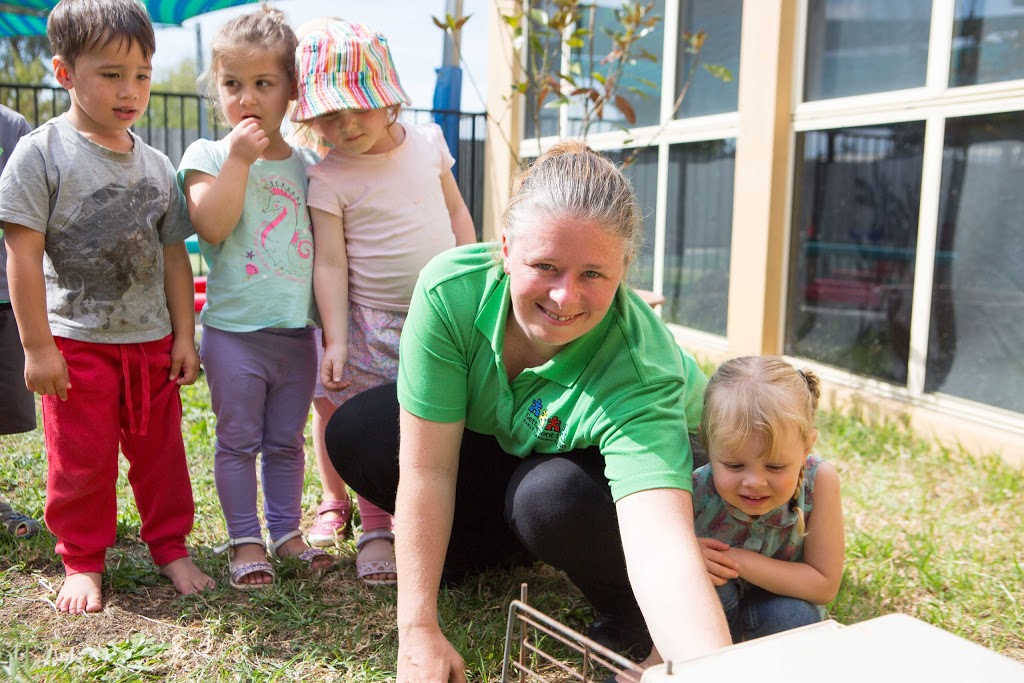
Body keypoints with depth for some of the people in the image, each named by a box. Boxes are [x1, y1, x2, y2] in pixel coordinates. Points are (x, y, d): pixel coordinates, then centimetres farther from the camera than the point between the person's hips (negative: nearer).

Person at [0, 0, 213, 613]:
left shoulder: (156, 165, 6)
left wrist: (184, 335, 7)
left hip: (151, 341, 4)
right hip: (76, 342, -3)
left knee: (161, 451, 12)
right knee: (81, 459, 6)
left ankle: (171, 548, 29)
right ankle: (83, 561, 26)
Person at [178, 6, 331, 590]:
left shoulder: (306, 164, 6)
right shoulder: (208, 156, -2)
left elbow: (325, 240, 11)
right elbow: (212, 226, -17)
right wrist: (239, 159, -18)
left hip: (298, 329, 3)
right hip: (235, 328, -3)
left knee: (286, 441, 15)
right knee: (239, 441, 6)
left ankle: (287, 531, 27)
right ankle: (246, 540, 19)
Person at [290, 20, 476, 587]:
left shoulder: (428, 141, 1)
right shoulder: (329, 179, -11)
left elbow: (456, 210, 13)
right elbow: (330, 262, -13)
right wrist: (336, 339, -17)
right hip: (373, 322, -3)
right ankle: (374, 528, 19)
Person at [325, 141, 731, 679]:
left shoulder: (641, 375, -38)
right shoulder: (451, 290, -32)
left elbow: (663, 549, -50)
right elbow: (426, 469, -28)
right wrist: (418, 632, -27)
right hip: (498, 448, 4)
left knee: (548, 495, -36)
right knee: (353, 433, -13)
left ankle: (626, 614, -4)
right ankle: (503, 547, 7)